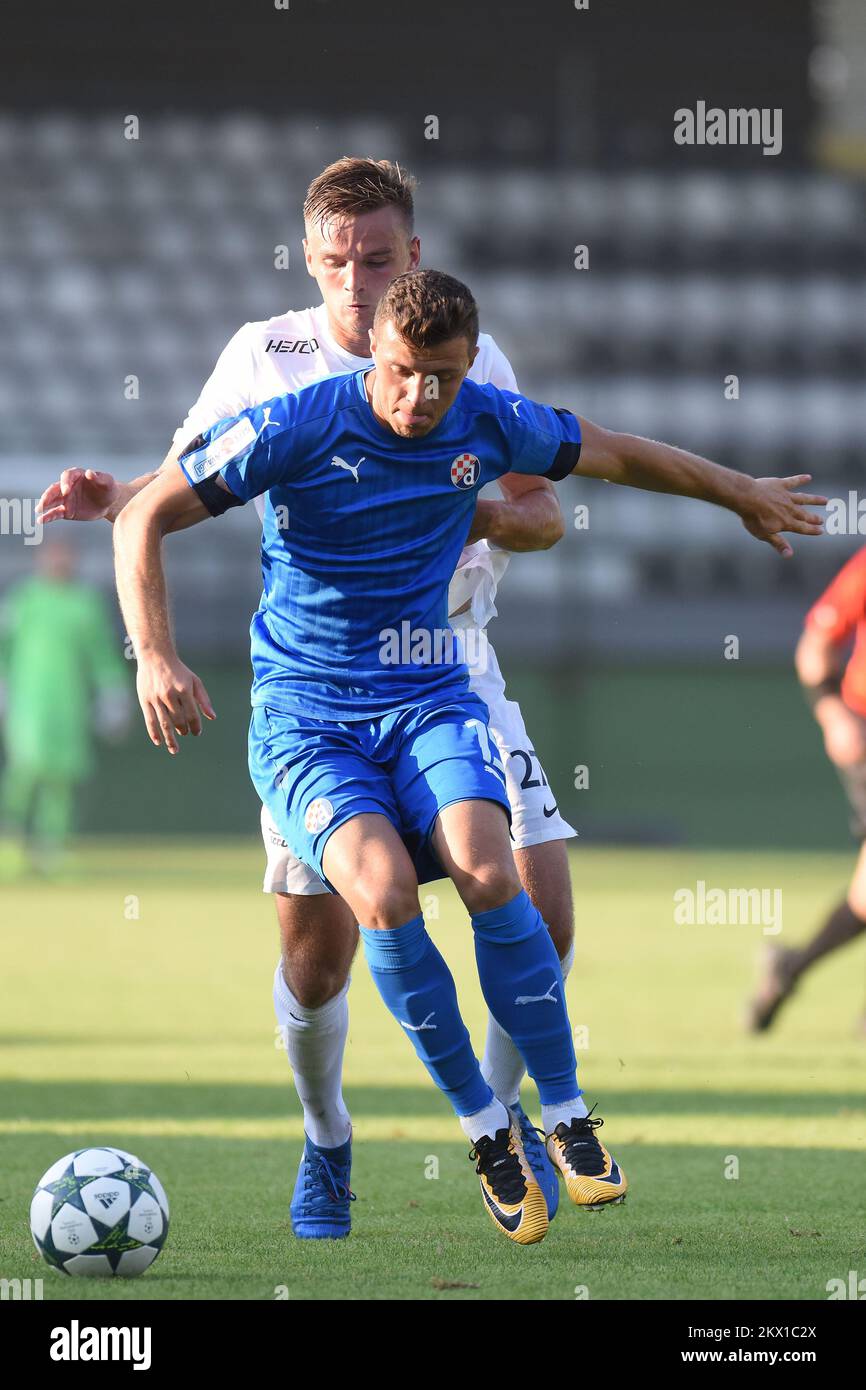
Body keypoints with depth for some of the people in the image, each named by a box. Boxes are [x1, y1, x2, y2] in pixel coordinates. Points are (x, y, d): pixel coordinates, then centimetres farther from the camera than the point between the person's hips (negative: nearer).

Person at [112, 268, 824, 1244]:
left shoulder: (490, 425, -2)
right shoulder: (297, 428, -13)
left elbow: (614, 455, 19)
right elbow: (144, 519, -8)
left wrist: (740, 493, 32)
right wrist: (154, 658, -21)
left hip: (428, 696, 3)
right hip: (304, 716, -2)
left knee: (486, 872, -27)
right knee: (384, 892, -29)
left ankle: (566, 1120, -12)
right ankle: (487, 1130, -12)